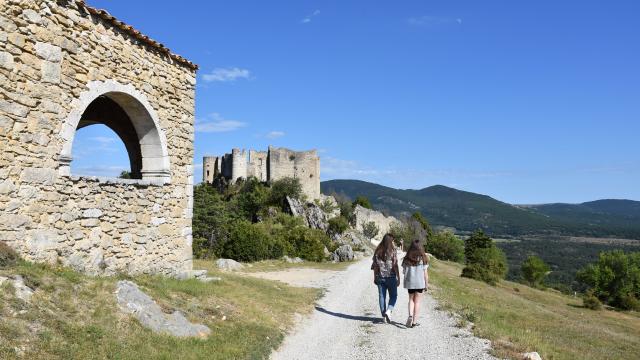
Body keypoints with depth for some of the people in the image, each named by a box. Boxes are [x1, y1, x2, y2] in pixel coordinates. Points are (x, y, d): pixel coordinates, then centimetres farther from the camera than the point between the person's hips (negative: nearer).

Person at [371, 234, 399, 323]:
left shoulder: (377, 251, 0)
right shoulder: (393, 251, -10)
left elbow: (375, 266, 3)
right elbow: (395, 266, -11)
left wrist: (375, 277, 11)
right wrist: (398, 278, -5)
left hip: (380, 277, 3)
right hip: (391, 277, -3)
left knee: (382, 296, 10)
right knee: (393, 296, 12)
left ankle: (384, 316, 14)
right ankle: (388, 311, -9)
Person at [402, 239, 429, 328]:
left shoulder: (407, 259, -3)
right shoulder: (423, 258, -8)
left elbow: (404, 272, -1)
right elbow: (425, 273, -5)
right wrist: (426, 284, 4)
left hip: (409, 283, 2)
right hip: (420, 283, -1)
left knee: (411, 300, 16)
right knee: (417, 301, 8)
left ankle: (410, 315, -6)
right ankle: (414, 321, 11)